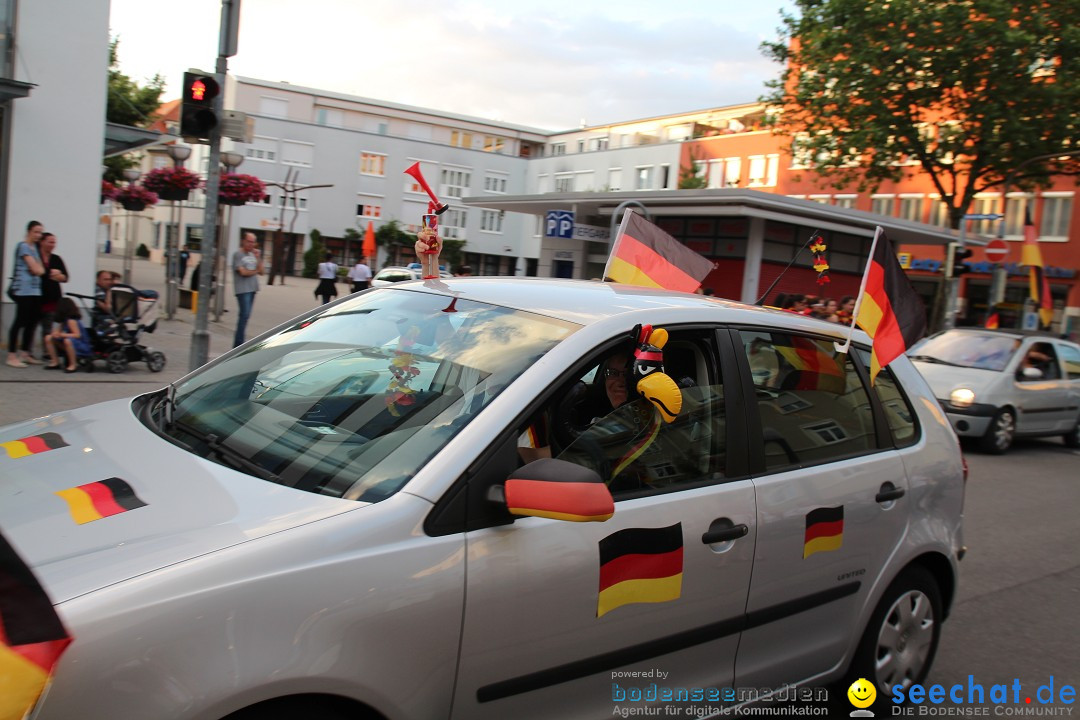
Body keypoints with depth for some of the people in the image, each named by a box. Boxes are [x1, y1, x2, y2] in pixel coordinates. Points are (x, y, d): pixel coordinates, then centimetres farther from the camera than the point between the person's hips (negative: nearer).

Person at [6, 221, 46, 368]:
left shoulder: (35, 248, 19)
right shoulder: (23, 246, -8)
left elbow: (40, 270, 16)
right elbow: (37, 270, -14)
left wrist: (38, 268, -3)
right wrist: (39, 268, 6)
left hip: (35, 290, 9)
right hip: (24, 290, -9)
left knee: (32, 322, 8)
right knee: (20, 322, -8)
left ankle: (25, 354, 15)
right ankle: (11, 356, -5)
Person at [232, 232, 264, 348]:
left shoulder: (253, 254, 17)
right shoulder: (238, 254, -4)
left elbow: (261, 271, 11)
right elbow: (243, 272, -13)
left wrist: (258, 258, -2)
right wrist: (255, 271, 2)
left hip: (252, 289, 7)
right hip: (243, 289, -7)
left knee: (245, 315, 7)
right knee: (245, 315, -12)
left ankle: (239, 343, 11)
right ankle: (238, 344, -10)